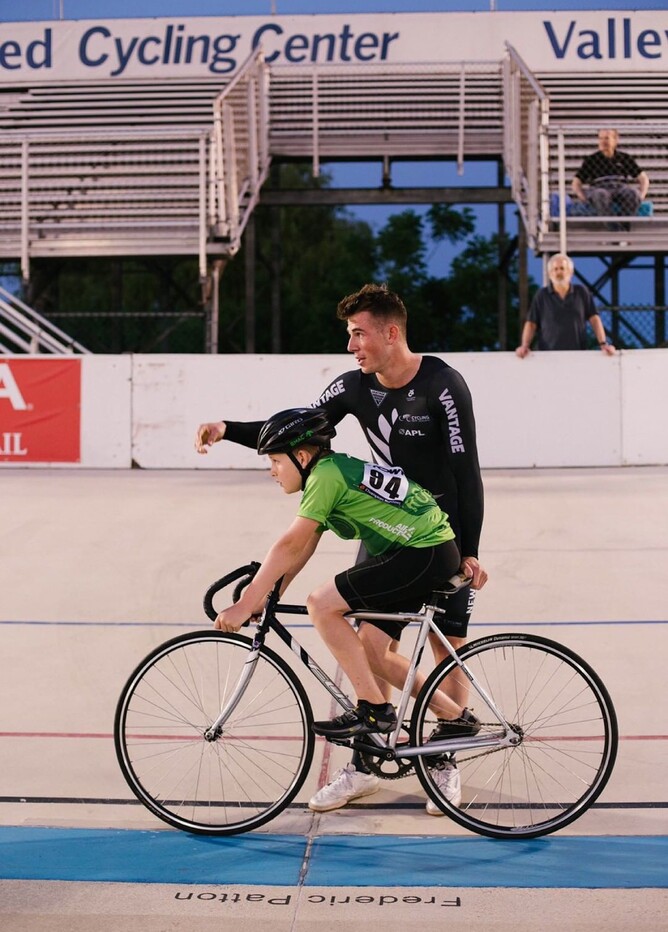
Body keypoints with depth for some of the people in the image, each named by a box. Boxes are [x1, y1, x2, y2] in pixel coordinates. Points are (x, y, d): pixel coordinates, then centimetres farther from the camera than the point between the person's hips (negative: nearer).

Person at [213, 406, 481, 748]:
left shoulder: (326, 474, -14)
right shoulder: (336, 470, 15)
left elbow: (289, 546, -17)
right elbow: (302, 550, 18)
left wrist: (245, 605, -14)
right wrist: (267, 596, 12)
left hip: (423, 553, -10)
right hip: (434, 553, 10)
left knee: (321, 604, -12)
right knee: (368, 647, 14)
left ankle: (373, 709, -6)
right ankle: (455, 717, 21)